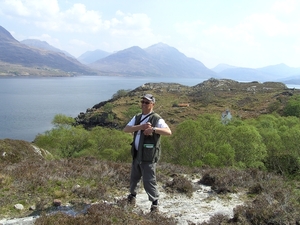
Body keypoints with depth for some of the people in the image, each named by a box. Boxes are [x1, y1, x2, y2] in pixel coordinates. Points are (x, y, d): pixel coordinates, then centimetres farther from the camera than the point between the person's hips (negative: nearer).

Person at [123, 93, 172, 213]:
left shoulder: (157, 119, -10)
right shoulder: (137, 118, 10)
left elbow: (168, 132, -25)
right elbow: (126, 129, -5)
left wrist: (154, 129, -39)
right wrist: (141, 127, -19)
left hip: (148, 156, -6)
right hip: (136, 154, 6)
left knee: (149, 181, -5)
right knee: (134, 177, 21)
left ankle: (155, 203, 10)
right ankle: (132, 195, 43)